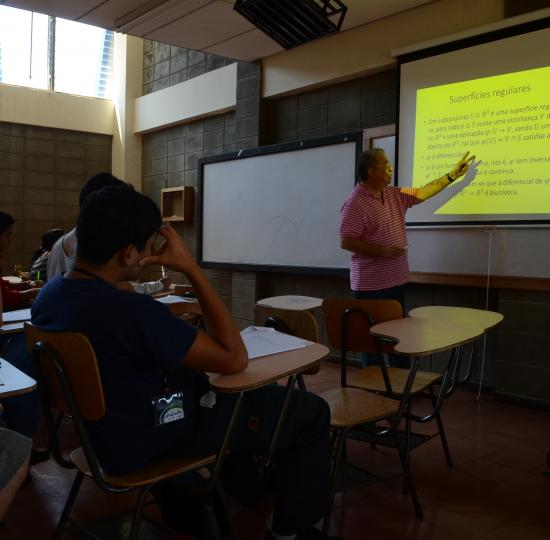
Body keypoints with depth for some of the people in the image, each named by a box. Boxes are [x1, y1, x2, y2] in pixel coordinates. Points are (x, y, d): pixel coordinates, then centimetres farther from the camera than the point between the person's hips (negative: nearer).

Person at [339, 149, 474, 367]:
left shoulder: (394, 195, 10)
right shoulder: (355, 204, -16)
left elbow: (421, 193, 19)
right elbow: (346, 242, -18)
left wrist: (453, 175, 19)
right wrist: (381, 250, -22)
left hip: (396, 281, 8)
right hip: (371, 285, -8)